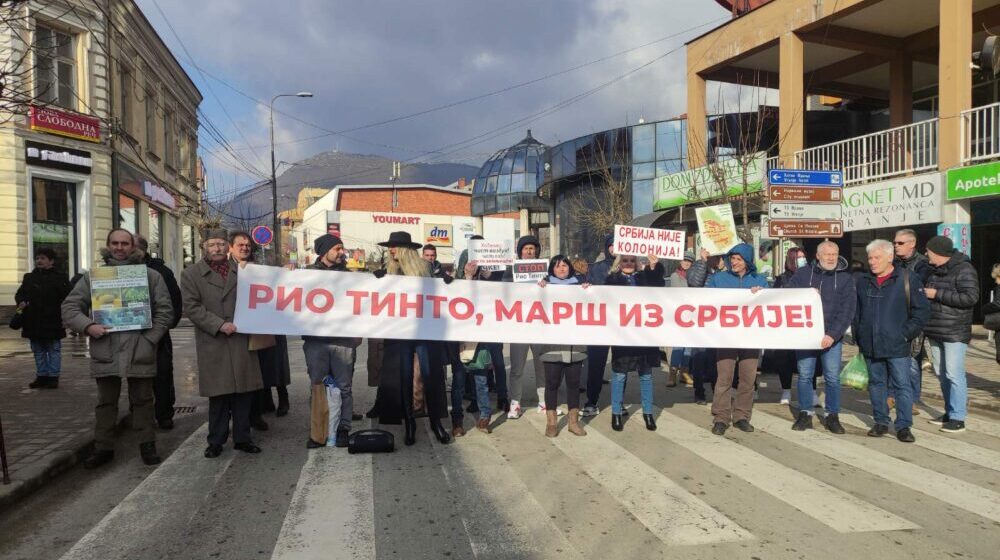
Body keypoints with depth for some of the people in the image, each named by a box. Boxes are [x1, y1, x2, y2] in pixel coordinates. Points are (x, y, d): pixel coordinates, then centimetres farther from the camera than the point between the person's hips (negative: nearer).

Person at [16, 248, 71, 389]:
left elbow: (66, 298, -8)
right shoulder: (29, 278, 13)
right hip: (33, 323, 5)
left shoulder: (60, 278, -3)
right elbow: (19, 294, 12)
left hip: (52, 322, -5)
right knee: (38, 351, 12)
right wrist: (21, 302, -11)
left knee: (54, 351, 3)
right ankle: (41, 376, 20)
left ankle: (53, 377, 8)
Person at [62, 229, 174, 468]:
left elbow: (165, 310, 3)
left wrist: (150, 338, -7)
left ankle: (147, 444, 18)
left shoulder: (150, 275, 5)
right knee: (106, 401, 12)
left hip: (140, 351, -1)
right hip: (105, 351, 1)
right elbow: (70, 307, 7)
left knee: (142, 400, 8)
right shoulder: (92, 277, 8)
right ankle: (103, 447, 23)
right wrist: (88, 326, -11)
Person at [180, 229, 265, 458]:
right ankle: (216, 441, 17)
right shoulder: (191, 274, 4)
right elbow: (192, 307, -6)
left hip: (242, 341, 2)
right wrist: (219, 325, -13)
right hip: (213, 344, -2)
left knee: (244, 392, 5)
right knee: (218, 395, 4)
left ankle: (242, 438, 17)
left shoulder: (242, 270, 12)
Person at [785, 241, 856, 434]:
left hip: (832, 337, -1)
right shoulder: (803, 273, 4)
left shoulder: (845, 278, 2)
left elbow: (847, 310, -5)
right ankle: (805, 414, 16)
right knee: (805, 376, 5)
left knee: (832, 377, 3)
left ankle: (832, 416, 16)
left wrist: (833, 334, -15)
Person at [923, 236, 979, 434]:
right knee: (941, 373, 14)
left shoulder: (964, 269, -11)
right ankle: (950, 411, 26)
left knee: (954, 374, -8)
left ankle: (958, 418, -2)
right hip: (935, 331, 9)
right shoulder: (934, 270, 14)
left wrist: (937, 294, -19)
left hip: (955, 332, -8)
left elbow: (971, 297, -21)